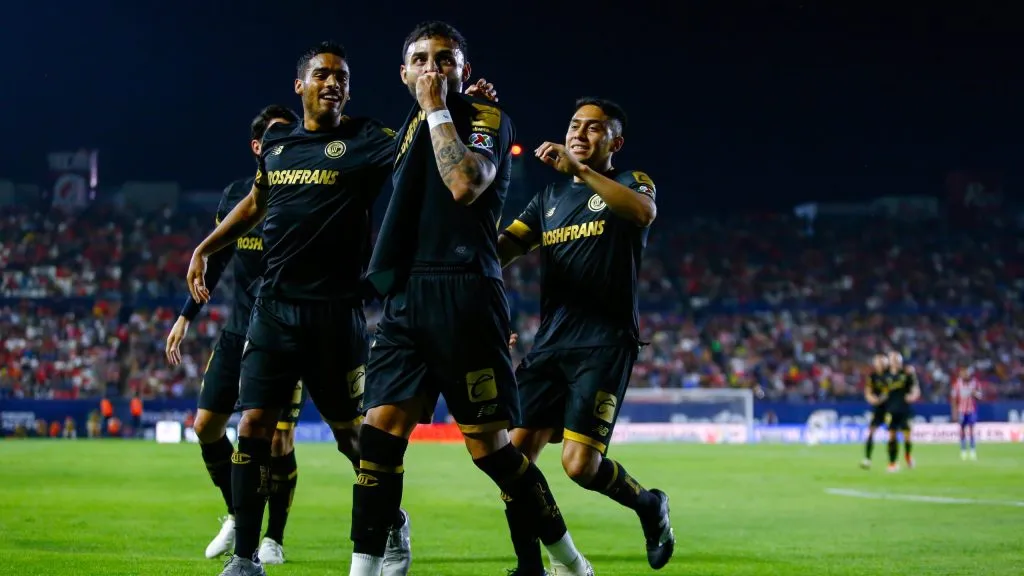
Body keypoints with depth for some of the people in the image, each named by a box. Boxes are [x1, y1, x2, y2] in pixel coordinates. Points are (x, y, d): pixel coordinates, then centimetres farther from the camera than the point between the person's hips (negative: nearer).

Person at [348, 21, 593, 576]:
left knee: (490, 446, -4)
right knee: (380, 431, -4)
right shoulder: (409, 129, 21)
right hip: (406, 297, 7)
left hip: (464, 295, -7)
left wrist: (438, 109, -11)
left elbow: (465, 184, -19)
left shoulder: (487, 120, 0)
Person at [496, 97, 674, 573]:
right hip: (550, 342, 6)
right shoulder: (550, 197, 21)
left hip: (605, 342, -5)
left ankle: (649, 504, 14)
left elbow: (643, 213, -21)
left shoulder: (629, 184, 4)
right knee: (515, 454, -6)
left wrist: (579, 169, -31)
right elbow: (502, 249, 12)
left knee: (581, 464, -16)